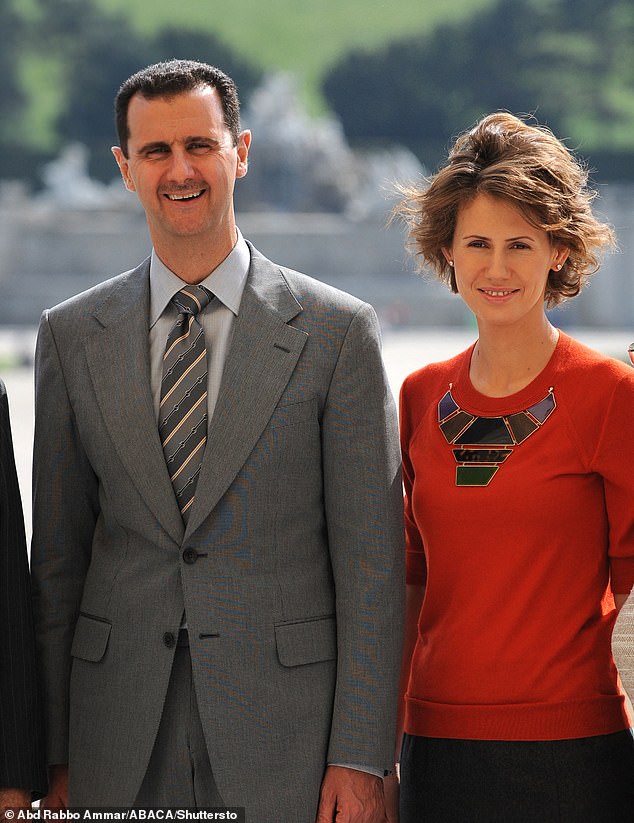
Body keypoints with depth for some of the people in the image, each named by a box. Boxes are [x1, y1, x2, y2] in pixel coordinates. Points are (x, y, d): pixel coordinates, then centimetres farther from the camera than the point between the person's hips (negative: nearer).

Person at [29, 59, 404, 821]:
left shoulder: (338, 330, 0)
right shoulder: (71, 335, 7)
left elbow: (371, 559, -2)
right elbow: (56, 558, 8)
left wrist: (361, 758, -7)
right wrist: (55, 756, 5)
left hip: (285, 744, -2)